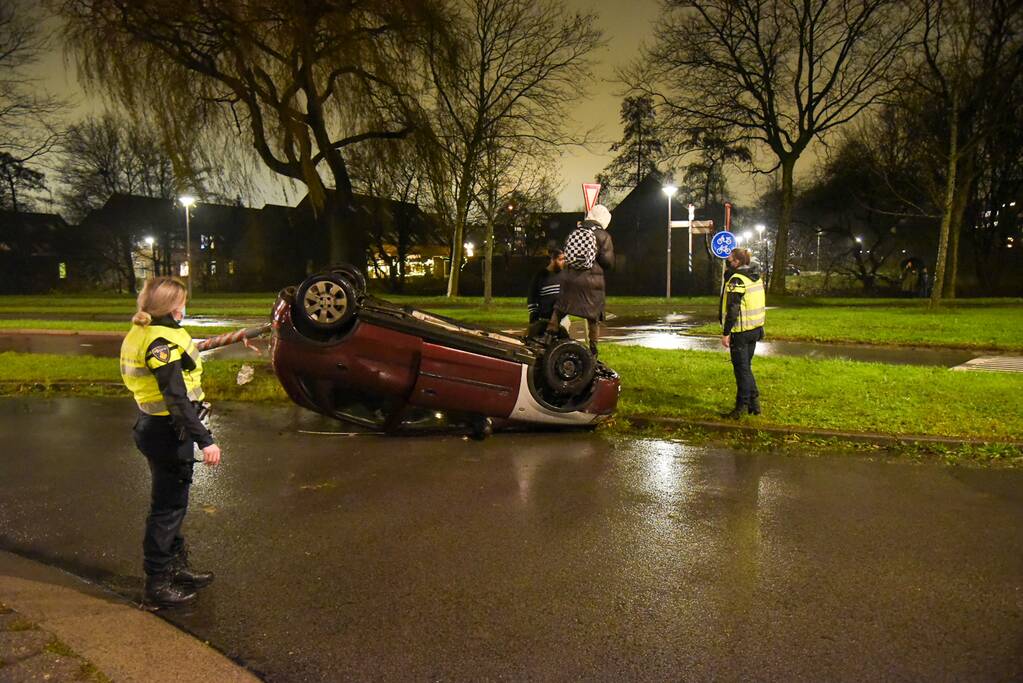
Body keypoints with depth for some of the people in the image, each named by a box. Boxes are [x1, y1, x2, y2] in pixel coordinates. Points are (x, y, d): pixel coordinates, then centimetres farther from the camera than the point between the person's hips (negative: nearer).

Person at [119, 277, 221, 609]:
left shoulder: (140, 335, 7)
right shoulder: (162, 341, -22)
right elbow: (177, 399, -28)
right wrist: (205, 440, -29)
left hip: (152, 427, 10)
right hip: (168, 433, -10)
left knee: (171, 503, 21)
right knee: (167, 507, 2)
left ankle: (178, 567, 36)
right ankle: (157, 585, 13)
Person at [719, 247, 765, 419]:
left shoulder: (737, 280, -17)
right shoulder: (756, 277, 9)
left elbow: (732, 310, -20)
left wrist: (726, 333, -18)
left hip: (741, 331, -8)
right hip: (755, 328, 8)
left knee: (741, 369, 0)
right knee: (746, 366, 19)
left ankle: (742, 407, 7)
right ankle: (754, 402, 22)